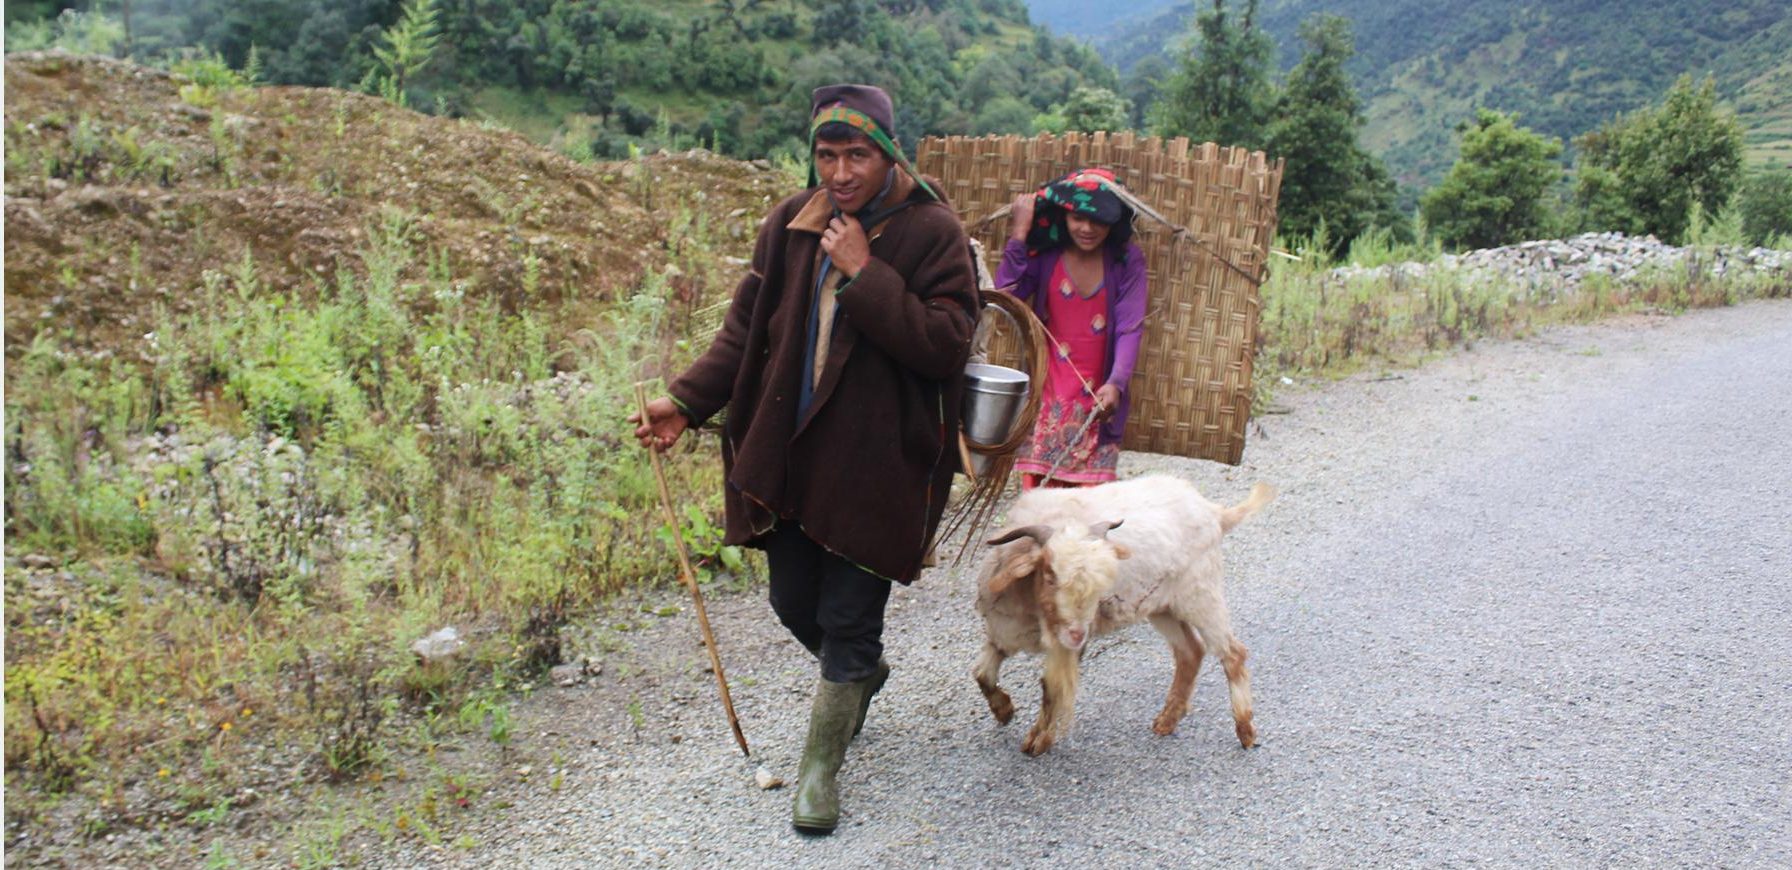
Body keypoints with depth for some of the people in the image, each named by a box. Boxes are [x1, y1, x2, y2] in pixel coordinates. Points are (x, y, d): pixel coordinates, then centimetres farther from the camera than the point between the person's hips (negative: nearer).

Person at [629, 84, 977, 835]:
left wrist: (864, 274, -23)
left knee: (847, 621, 3)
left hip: (877, 464, -5)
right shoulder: (790, 224, 2)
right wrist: (686, 401, -7)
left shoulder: (932, 232, -11)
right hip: (789, 454, 5)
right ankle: (864, 674, 49)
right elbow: (746, 328, 5)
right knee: (795, 604, 17)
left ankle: (820, 769, 24)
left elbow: (947, 347, -20)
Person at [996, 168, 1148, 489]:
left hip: (1096, 400, -1)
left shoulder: (1127, 261, -4)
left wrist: (1116, 384, -27)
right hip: (1047, 396, 1)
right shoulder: (1045, 253, -2)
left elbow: (1130, 328, -12)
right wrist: (1019, 233, -17)